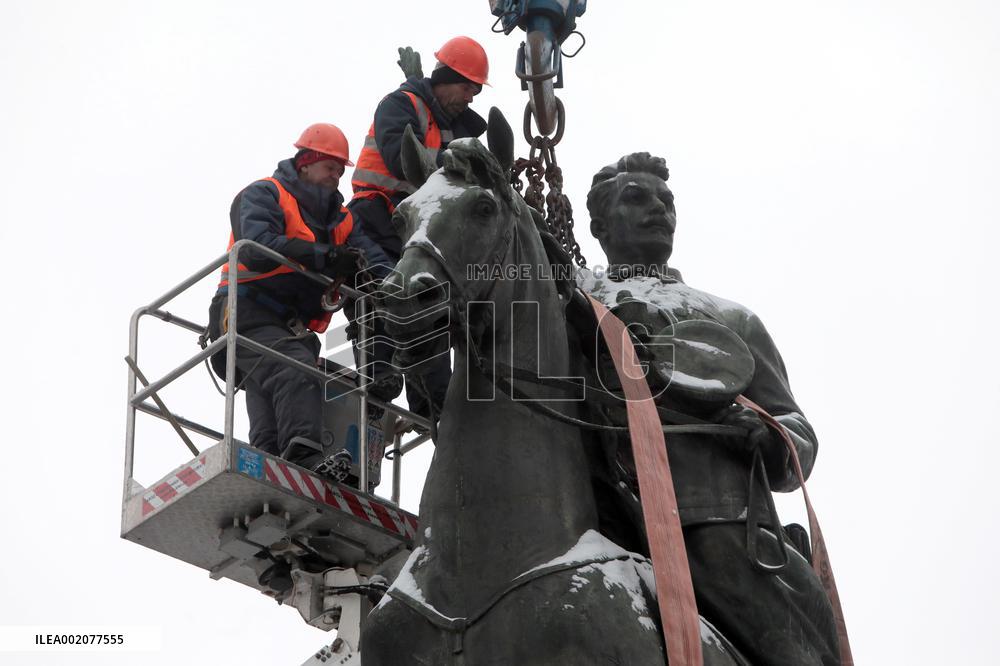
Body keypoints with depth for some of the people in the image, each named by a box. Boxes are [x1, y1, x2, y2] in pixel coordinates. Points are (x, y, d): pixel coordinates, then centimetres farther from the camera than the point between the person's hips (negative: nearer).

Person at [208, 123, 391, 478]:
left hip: (293, 328, 8)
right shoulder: (264, 195, 1)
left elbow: (373, 259, 8)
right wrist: (325, 257, -24)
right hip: (247, 312, -8)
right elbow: (257, 249, -18)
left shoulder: (341, 220, 24)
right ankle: (303, 454, -43)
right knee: (296, 371, -28)